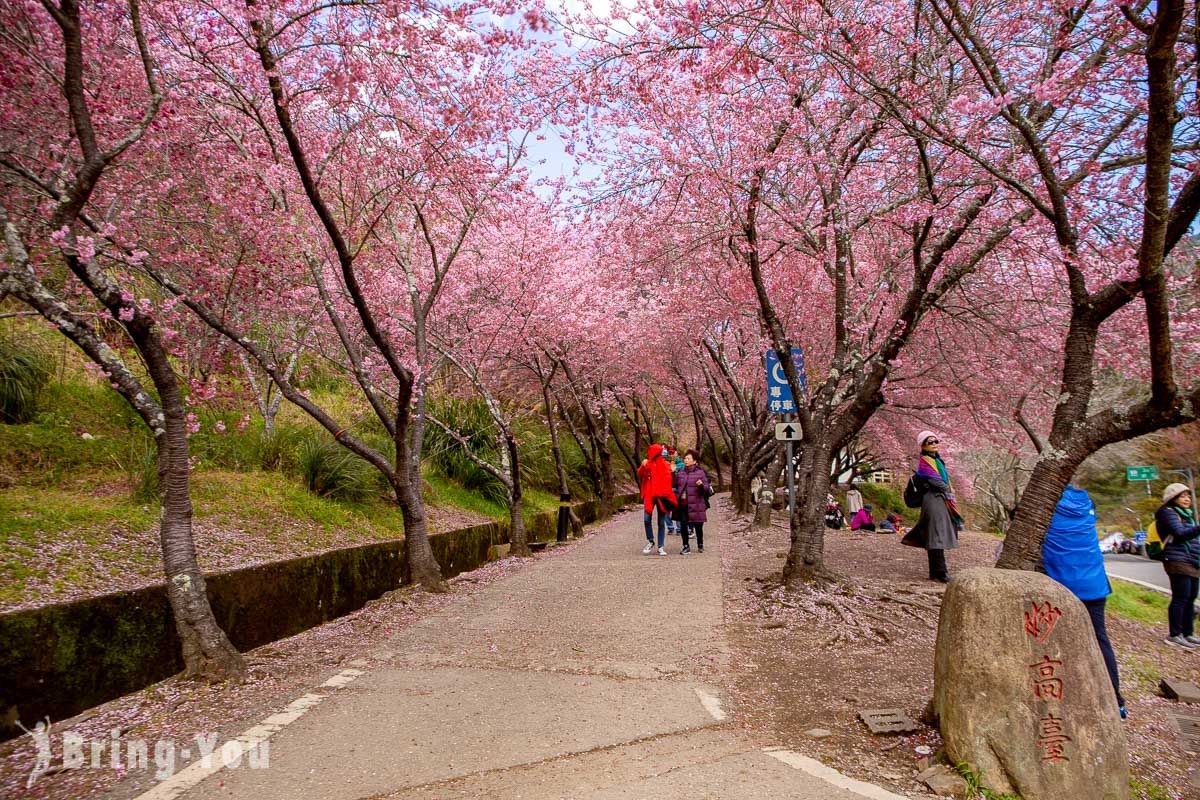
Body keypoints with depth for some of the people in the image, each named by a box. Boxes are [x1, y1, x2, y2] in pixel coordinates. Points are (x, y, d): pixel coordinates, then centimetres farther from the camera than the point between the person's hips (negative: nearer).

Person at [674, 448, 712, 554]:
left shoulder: (700, 472, -2)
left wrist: (702, 485, -25)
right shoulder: (680, 472, 8)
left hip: (696, 504, -3)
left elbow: (707, 489, -4)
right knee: (683, 525, 3)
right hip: (683, 504, 3)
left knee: (698, 526, 6)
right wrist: (675, 500, 6)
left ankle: (700, 545, 26)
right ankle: (686, 547, 14)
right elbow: (675, 486, 17)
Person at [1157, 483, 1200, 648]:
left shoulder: (1187, 514, 23)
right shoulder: (1168, 512, -6)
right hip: (1178, 561, -9)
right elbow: (1180, 533, -20)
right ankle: (1175, 635, -7)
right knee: (1181, 598, -10)